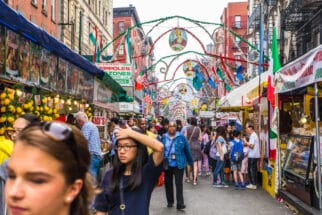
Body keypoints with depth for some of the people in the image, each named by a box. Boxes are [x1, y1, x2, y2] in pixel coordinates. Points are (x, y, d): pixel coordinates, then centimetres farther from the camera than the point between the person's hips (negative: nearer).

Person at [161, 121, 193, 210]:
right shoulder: (164, 137, 2)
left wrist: (190, 161, 8)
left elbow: (187, 150, 2)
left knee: (179, 184, -6)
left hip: (178, 164, -3)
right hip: (167, 164, 3)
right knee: (167, 183, 13)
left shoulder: (181, 137, -4)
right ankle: (170, 201, 28)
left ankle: (180, 204, -3)